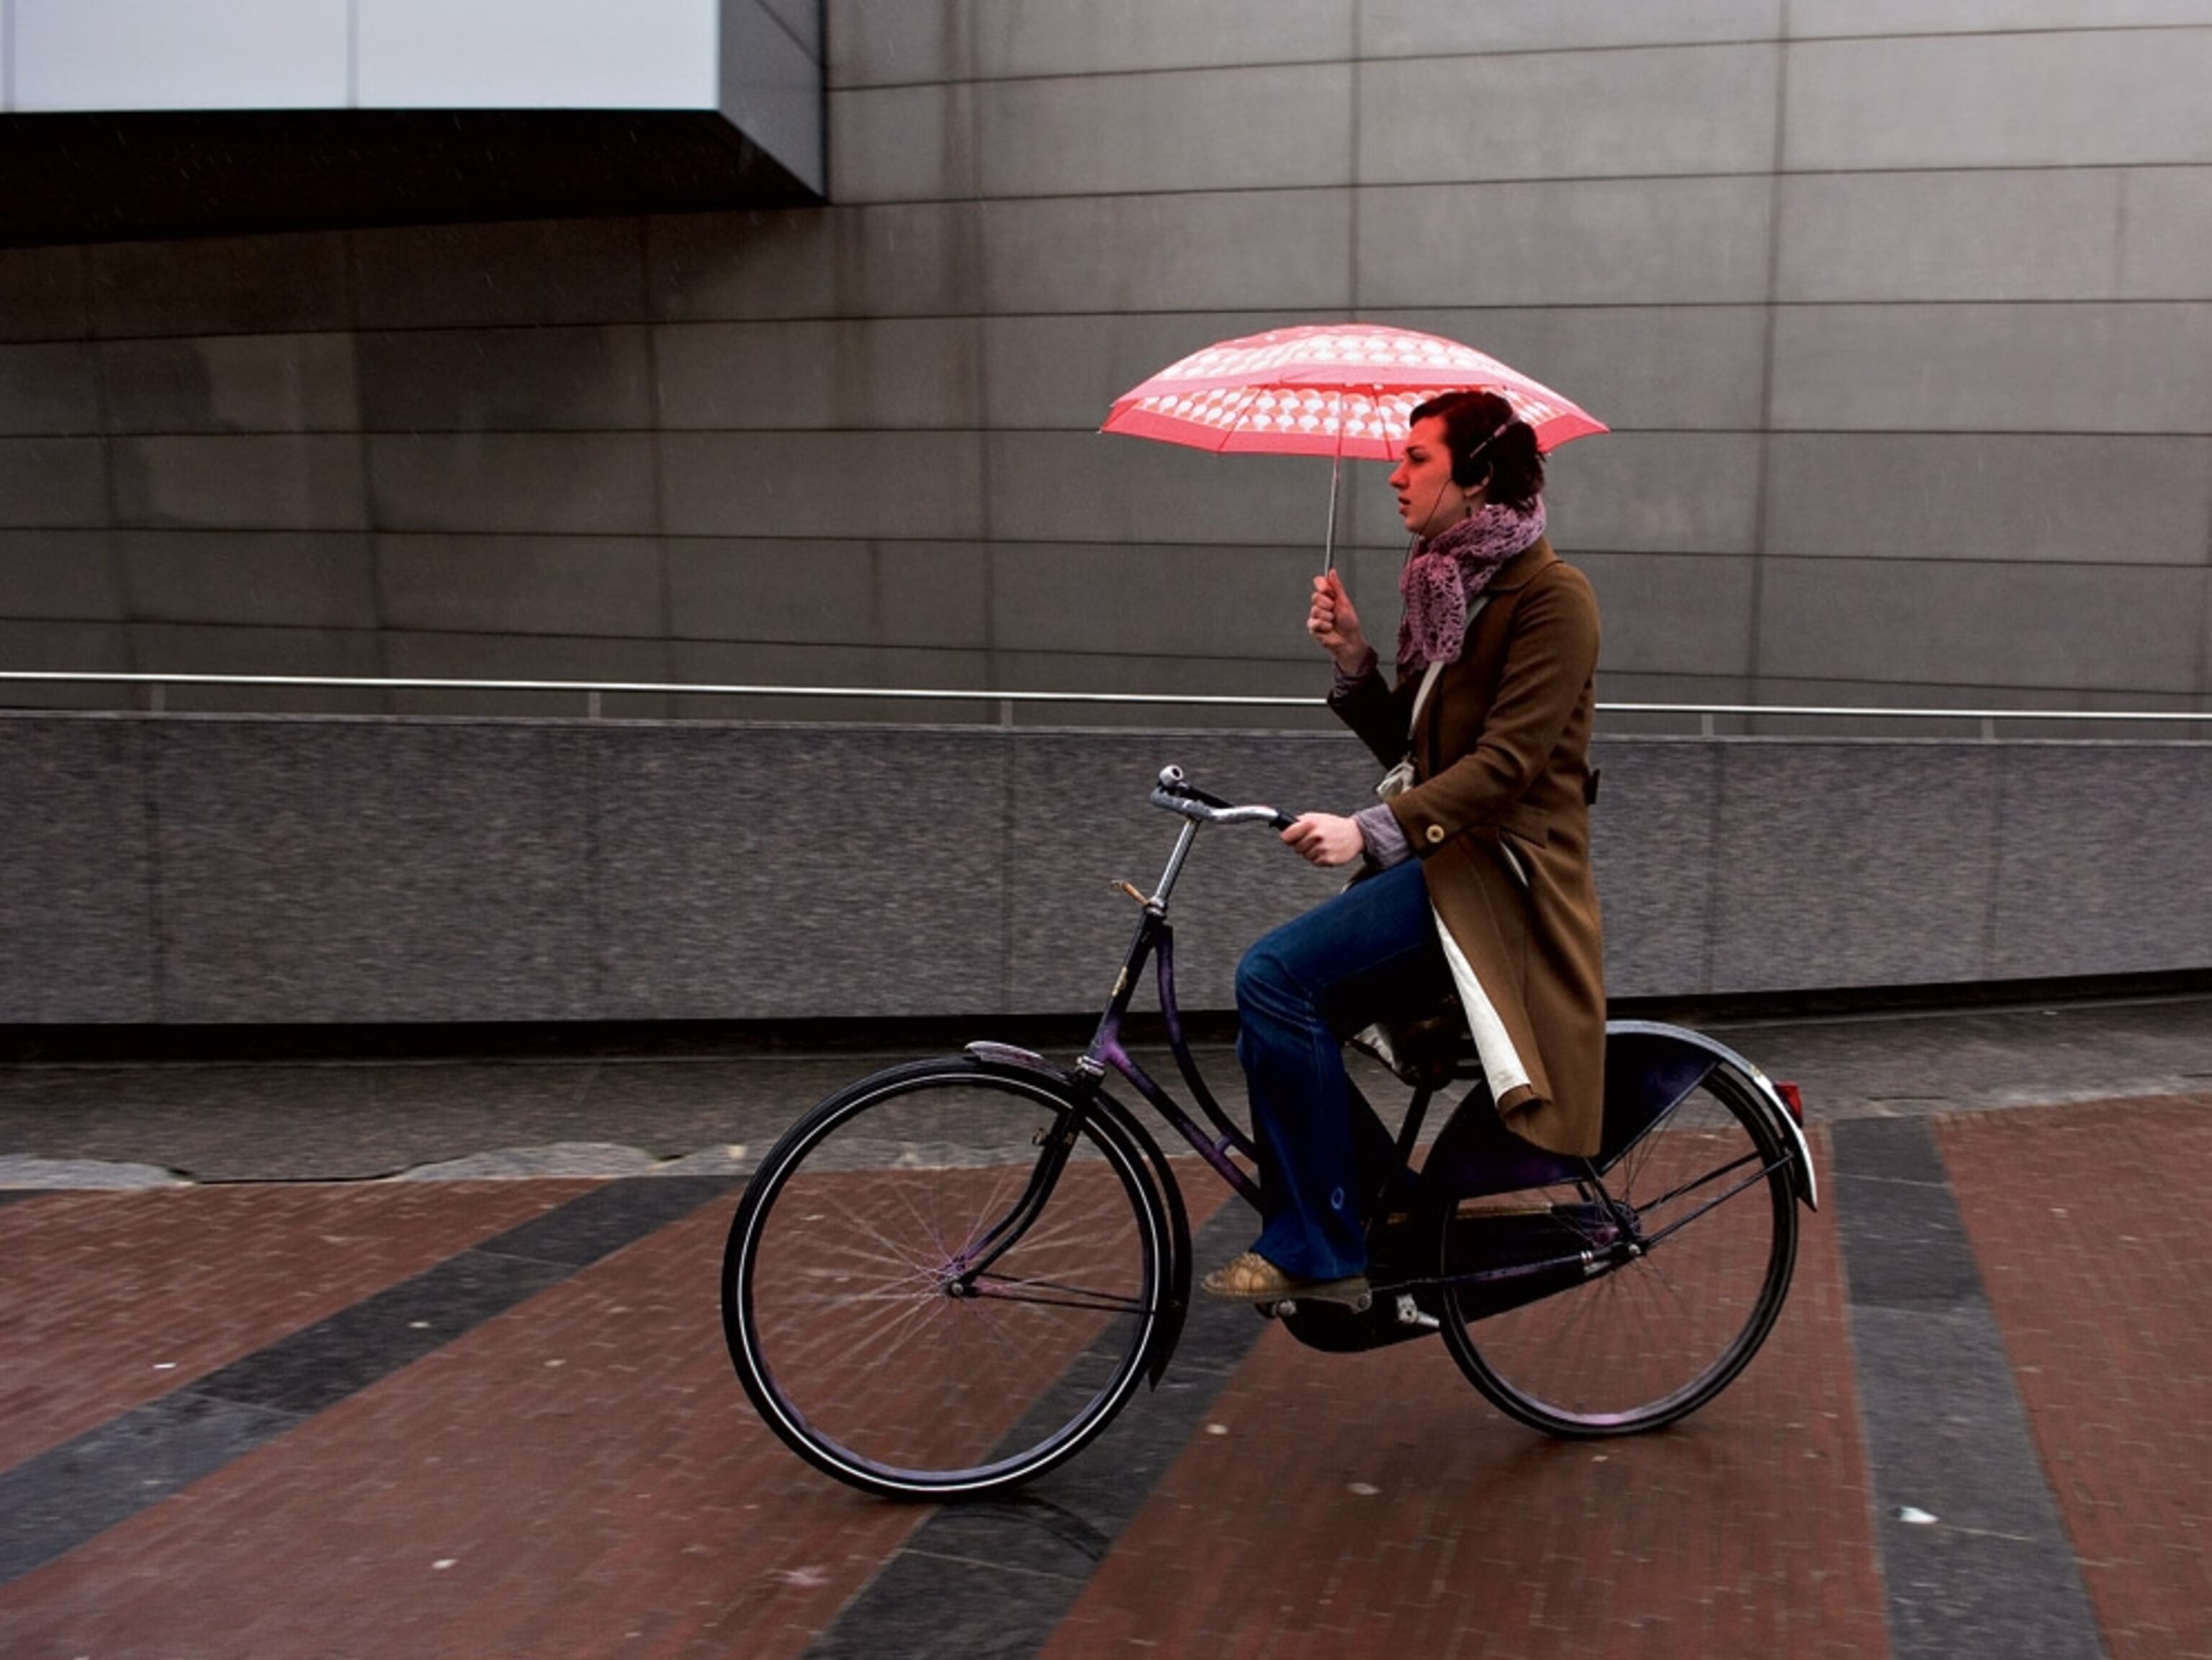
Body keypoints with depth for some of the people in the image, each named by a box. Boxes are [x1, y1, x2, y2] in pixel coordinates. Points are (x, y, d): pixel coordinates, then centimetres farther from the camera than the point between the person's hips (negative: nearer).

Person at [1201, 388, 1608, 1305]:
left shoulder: (1550, 594, -10)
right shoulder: (1441, 587, 16)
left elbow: (1507, 761, -20)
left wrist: (1370, 828, -29)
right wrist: (1351, 658, -2)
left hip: (1498, 868, -9)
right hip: (1438, 856, 9)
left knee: (1274, 977, -24)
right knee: (1277, 1025, -1)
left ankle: (1317, 1252, -13)